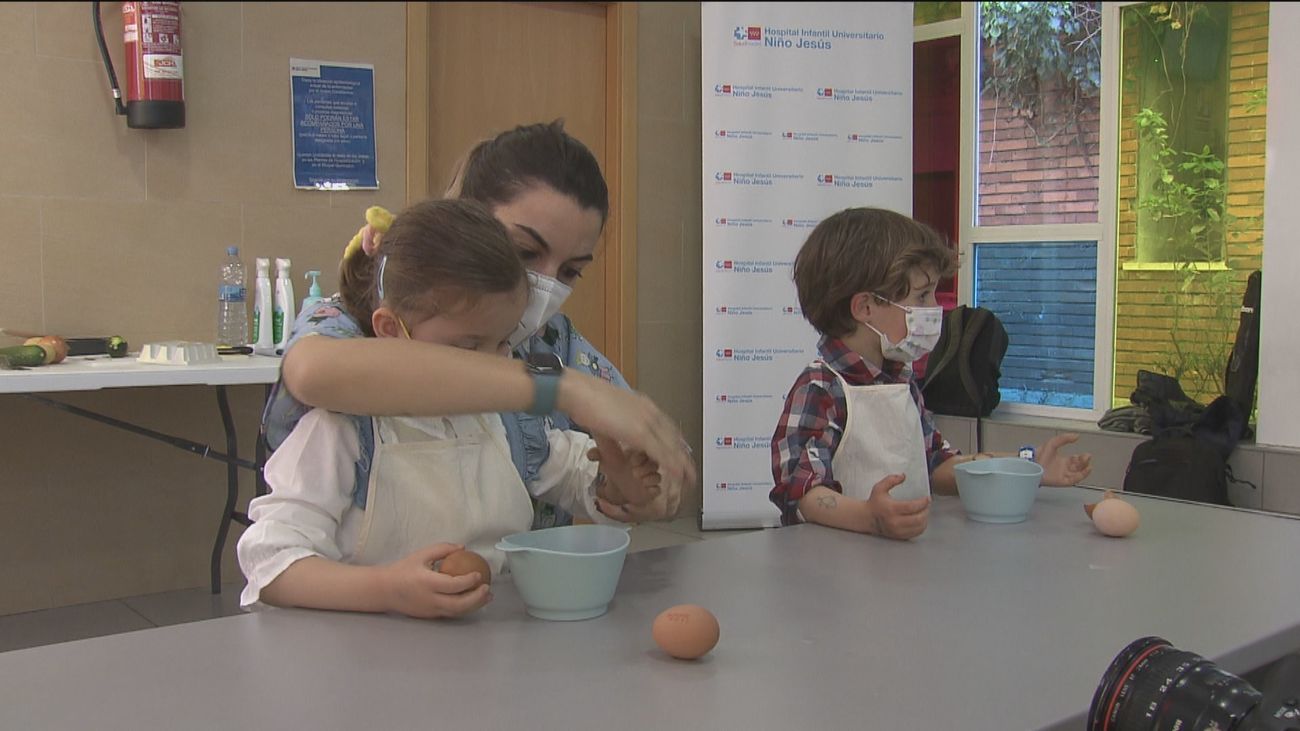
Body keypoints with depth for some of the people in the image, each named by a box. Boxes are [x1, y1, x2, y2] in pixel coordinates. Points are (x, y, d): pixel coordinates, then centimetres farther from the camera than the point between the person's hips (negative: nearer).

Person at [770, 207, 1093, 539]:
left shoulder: (902, 382, 16)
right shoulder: (819, 390, -12)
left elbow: (936, 466, 23)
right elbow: (801, 493, -20)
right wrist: (870, 517, -36)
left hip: (906, 548, 6)